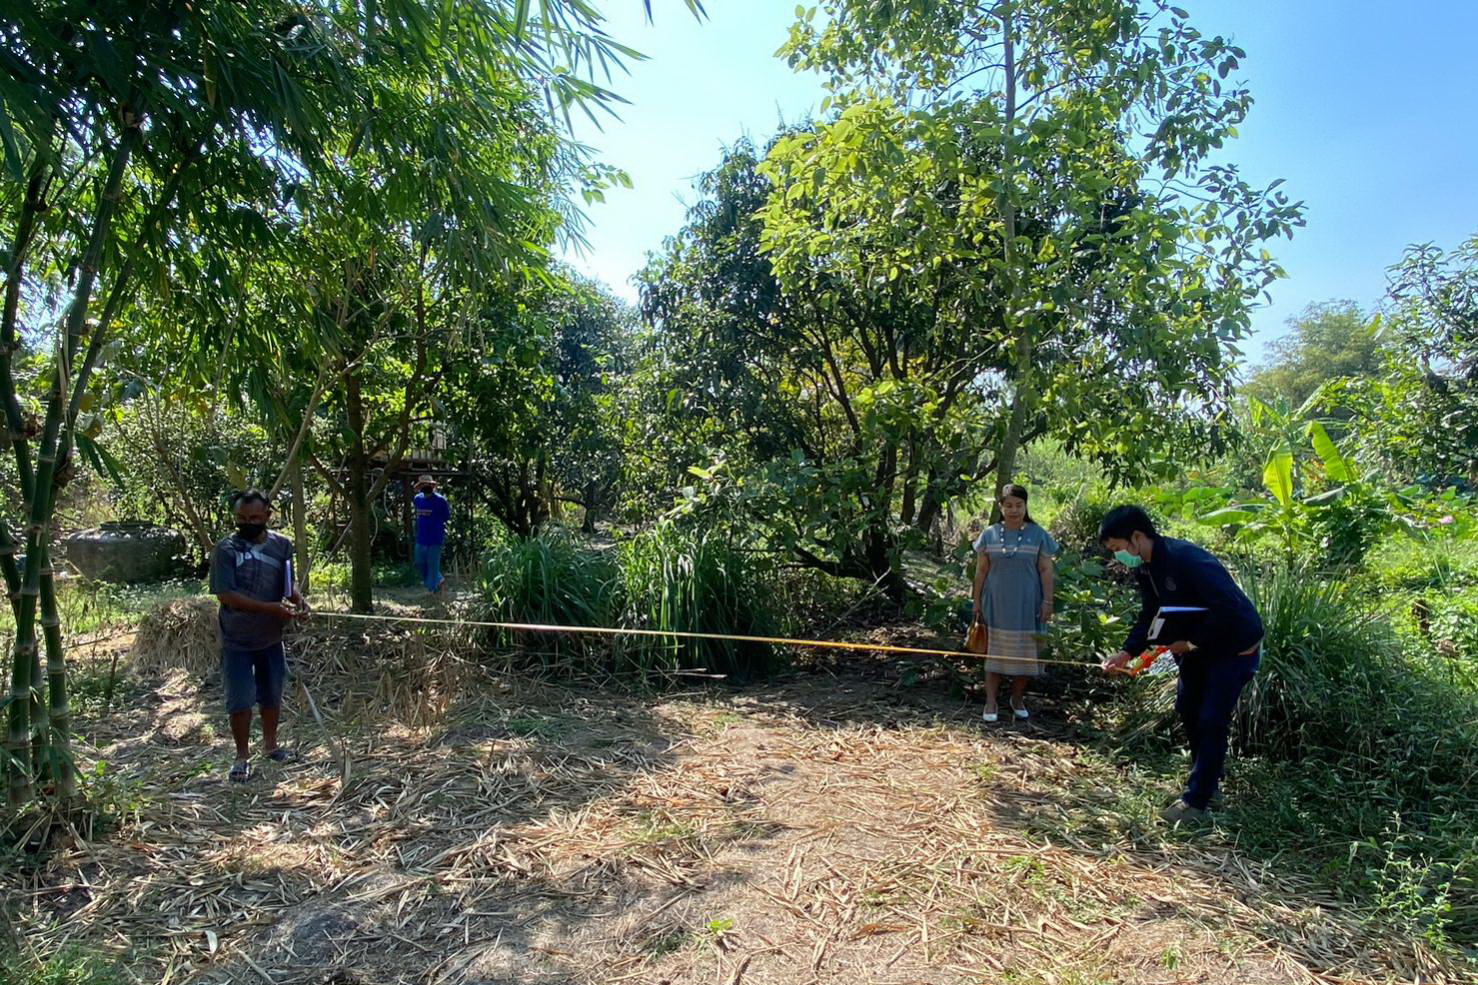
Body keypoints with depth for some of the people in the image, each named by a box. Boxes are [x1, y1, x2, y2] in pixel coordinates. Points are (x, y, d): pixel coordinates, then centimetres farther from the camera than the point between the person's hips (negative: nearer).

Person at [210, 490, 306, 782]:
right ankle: (242, 756, 20)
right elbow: (226, 595, -20)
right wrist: (271, 608, -27)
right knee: (240, 700, 2)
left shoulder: (282, 545, -3)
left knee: (272, 694, 16)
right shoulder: (226, 549, -15)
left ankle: (270, 745, 36)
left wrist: (297, 600, -16)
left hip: (271, 637, 4)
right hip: (237, 640, -4)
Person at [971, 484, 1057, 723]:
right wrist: (977, 601, 3)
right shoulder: (989, 534, 1)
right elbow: (981, 570, 5)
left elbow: (1045, 570, -1)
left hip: (1026, 605, 0)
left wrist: (1047, 601, -6)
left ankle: (1017, 698, 25)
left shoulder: (1037, 535, -1)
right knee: (995, 652, 4)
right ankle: (991, 702, 9)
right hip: (996, 604, 0)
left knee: (1024, 653, 8)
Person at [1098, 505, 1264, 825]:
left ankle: (1196, 801, 4)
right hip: (1197, 645, 9)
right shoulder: (1144, 568, -4)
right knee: (1187, 710, 15)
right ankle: (1209, 776, 35)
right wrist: (1126, 652, -11)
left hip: (1236, 645, -9)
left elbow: (1229, 609, -34)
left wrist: (1191, 642, -27)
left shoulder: (1187, 559, -32)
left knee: (1211, 722, -6)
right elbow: (1150, 617, 2)